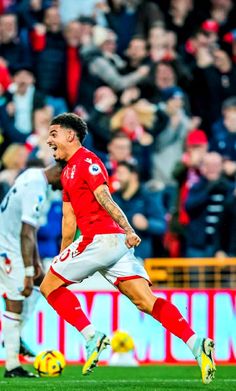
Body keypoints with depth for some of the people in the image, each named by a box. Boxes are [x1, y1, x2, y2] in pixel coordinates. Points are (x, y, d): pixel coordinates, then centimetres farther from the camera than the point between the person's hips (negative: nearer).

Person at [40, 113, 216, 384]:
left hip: (102, 238, -9)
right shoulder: (67, 172, 25)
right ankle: (197, 344, -16)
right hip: (116, 244, 9)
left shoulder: (86, 161, -3)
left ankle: (92, 338, -7)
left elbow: (104, 197, -17)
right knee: (147, 302, -3)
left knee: (49, 286, 1)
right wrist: (62, 257, 30)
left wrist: (127, 229, -26)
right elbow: (69, 220, 29)